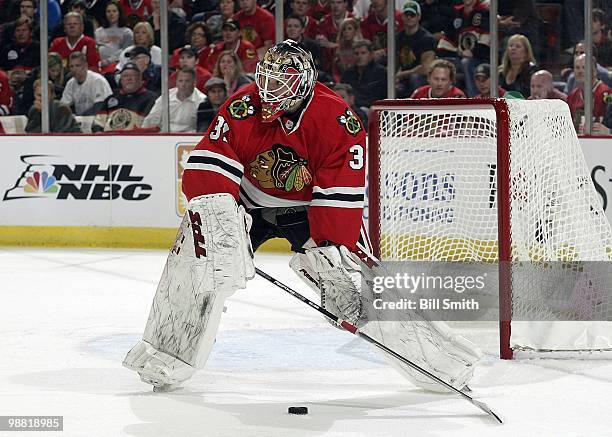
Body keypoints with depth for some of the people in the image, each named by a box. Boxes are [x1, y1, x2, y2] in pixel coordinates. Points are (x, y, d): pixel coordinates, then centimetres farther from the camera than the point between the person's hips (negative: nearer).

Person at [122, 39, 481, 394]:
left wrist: (329, 250, -30)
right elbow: (209, 165, -23)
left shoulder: (338, 122, -24)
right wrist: (217, 213, -38)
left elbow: (341, 195, -24)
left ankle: (438, 357, -5)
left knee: (356, 280, -16)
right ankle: (165, 359, -4)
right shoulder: (243, 107, -20)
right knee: (198, 253, -19)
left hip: (310, 208, -2)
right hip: (250, 202, 2)